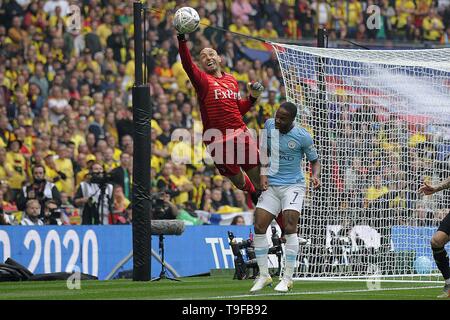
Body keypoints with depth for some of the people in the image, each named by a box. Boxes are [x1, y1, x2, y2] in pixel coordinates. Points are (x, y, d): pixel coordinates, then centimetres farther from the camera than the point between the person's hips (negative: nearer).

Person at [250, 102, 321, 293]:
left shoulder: (302, 137, -12)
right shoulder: (269, 125, -1)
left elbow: (314, 161, 2)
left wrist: (315, 176, -18)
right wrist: (263, 173, 2)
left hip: (293, 185, -4)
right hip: (271, 185, 4)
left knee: (290, 228, -18)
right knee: (259, 227, -5)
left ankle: (287, 278, -10)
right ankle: (263, 276, 8)